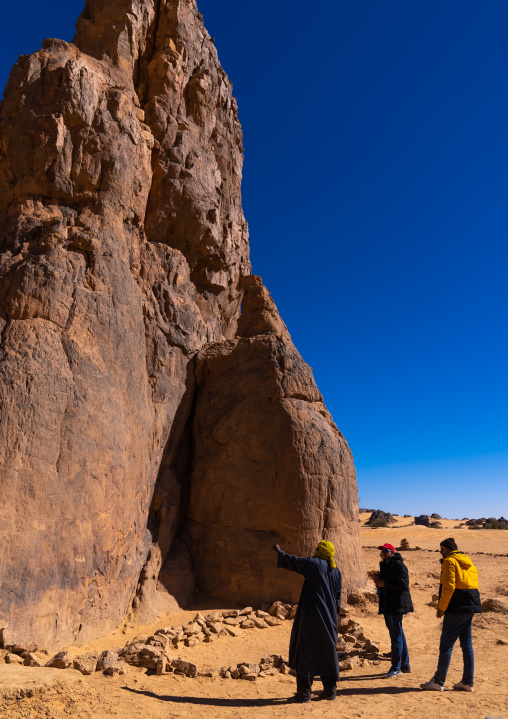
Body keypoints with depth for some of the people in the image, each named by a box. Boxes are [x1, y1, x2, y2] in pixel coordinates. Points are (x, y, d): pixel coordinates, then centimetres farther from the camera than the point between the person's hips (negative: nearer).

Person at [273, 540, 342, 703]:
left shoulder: (313, 564, -11)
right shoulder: (336, 572, 5)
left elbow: (292, 561, -1)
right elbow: (337, 598, 9)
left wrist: (279, 552, 16)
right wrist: (333, 618, 19)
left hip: (311, 615, -6)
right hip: (328, 618, 6)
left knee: (305, 652, 3)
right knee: (328, 652, 17)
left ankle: (304, 692, 5)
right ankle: (330, 690, 23)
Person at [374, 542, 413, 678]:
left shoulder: (399, 565, -13)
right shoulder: (384, 565, 15)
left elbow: (404, 584, -22)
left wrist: (385, 584, -21)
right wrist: (379, 584, 3)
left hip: (397, 605, -9)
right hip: (387, 605, 9)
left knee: (396, 636, -4)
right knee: (398, 635, 16)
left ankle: (396, 668, 3)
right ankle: (405, 665, 27)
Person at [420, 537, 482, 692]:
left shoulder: (450, 561, -11)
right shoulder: (468, 561, 15)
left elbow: (448, 587, -18)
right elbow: (473, 584, 16)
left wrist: (441, 608, -12)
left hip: (456, 609, -9)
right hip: (470, 608, 9)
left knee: (446, 645, -2)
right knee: (467, 645, 13)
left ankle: (438, 682, 3)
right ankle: (467, 682, 17)